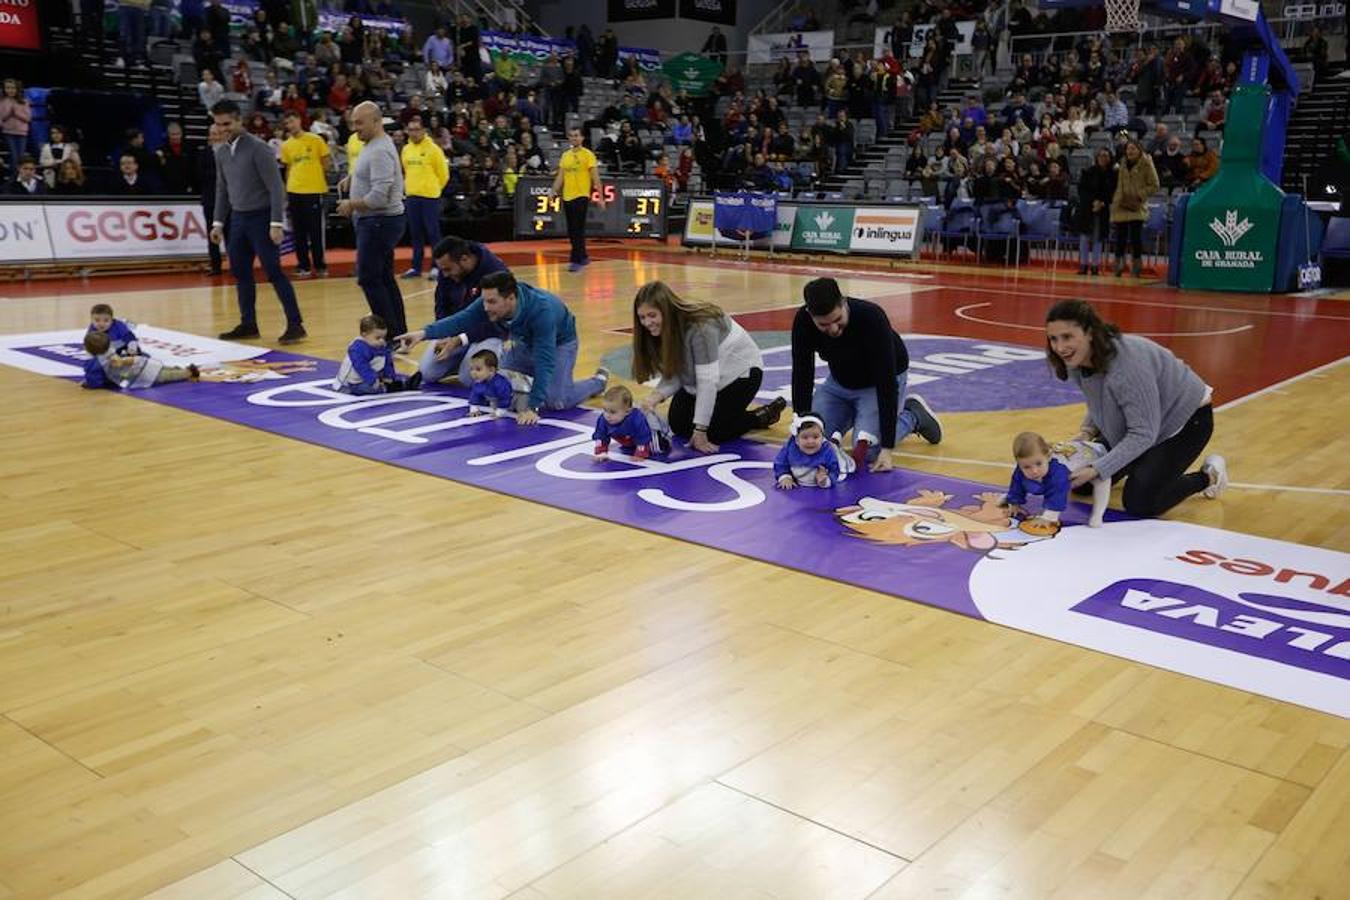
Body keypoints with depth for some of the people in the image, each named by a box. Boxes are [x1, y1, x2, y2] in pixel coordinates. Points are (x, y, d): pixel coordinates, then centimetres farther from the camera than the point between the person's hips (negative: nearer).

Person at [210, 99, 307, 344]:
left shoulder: (258, 148, -13)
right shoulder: (221, 151, 8)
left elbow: (276, 187, -15)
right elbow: (222, 189, 17)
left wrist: (276, 224, -20)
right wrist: (218, 222, 13)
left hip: (260, 216, -7)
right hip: (238, 217, 7)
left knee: (274, 271, -9)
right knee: (240, 272, 9)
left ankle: (295, 324, -5)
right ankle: (248, 324, 18)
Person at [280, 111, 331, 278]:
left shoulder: (315, 140, -2)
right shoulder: (286, 145, 8)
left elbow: (328, 162, 3)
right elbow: (288, 169, 14)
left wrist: (318, 177, -1)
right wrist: (286, 191, 11)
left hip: (314, 190, -3)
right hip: (294, 191, 3)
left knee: (315, 231, 1)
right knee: (298, 231, 6)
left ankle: (319, 265, 11)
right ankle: (303, 266, 13)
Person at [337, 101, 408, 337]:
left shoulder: (380, 151, -19)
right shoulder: (372, 144, 12)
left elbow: (379, 197, -26)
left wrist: (351, 205, -13)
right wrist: (352, 177, 18)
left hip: (380, 222, -10)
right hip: (377, 222, 10)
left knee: (368, 278, -8)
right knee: (384, 278, 13)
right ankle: (399, 333, 18)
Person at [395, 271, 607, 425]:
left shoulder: (541, 311, -42)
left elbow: (544, 361, -44)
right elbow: (461, 319, -34)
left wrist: (533, 408, -47)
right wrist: (425, 333, -51)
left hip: (559, 343, -6)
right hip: (527, 342, 6)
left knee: (555, 401, -21)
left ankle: (598, 380, 8)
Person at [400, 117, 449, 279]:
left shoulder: (433, 149, -7)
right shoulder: (406, 149, 10)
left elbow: (443, 174, -3)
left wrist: (434, 189, 5)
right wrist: (409, 186, 17)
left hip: (429, 197, -5)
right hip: (411, 197, 6)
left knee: (433, 233, -2)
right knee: (416, 234, 10)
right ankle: (416, 267, 15)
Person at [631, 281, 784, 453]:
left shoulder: (700, 327, -35)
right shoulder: (665, 330, -13)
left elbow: (708, 380, -35)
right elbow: (673, 375, -10)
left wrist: (700, 431, -33)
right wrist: (657, 395, -32)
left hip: (740, 371, -7)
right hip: (701, 377, 7)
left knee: (711, 433, -14)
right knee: (678, 425, 0)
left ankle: (762, 416, 5)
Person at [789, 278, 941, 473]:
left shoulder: (871, 318, -37)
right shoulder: (803, 321, -26)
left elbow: (885, 382, -35)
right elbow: (802, 376, -19)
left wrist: (888, 448, -36)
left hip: (878, 382, -4)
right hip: (840, 381, 4)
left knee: (868, 452, -20)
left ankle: (913, 414, 8)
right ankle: (851, 416, 21)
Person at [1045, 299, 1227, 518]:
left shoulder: (1128, 363, -38)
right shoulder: (1077, 361, -13)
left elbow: (1143, 433, -33)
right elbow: (1099, 406, 7)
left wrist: (1096, 470, -36)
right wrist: (1087, 432, -13)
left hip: (1186, 419, -8)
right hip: (1140, 421, 8)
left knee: (1139, 503, -17)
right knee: (1080, 483, 2)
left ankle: (1209, 476, 8)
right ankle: (1144, 463, 28)